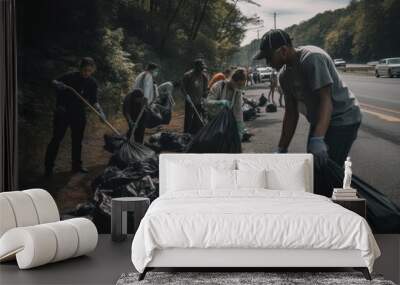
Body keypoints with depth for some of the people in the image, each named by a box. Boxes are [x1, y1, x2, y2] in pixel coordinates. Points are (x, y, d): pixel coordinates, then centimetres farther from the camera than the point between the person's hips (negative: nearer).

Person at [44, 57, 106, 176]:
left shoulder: (92, 83, -2)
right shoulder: (71, 77, -13)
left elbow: (93, 101, 3)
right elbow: (54, 82, -1)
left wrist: (100, 111, -14)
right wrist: (58, 84, -25)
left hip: (79, 114, 4)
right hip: (63, 112, -4)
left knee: (77, 140, 11)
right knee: (56, 139, -4)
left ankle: (76, 165, 24)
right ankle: (48, 167, 1)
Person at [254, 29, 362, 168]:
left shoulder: (312, 58, -23)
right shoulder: (284, 76, 2)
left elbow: (325, 100, -29)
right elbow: (291, 114, 7)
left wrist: (318, 139, -40)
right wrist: (282, 149, 4)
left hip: (342, 119, -9)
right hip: (318, 121, 9)